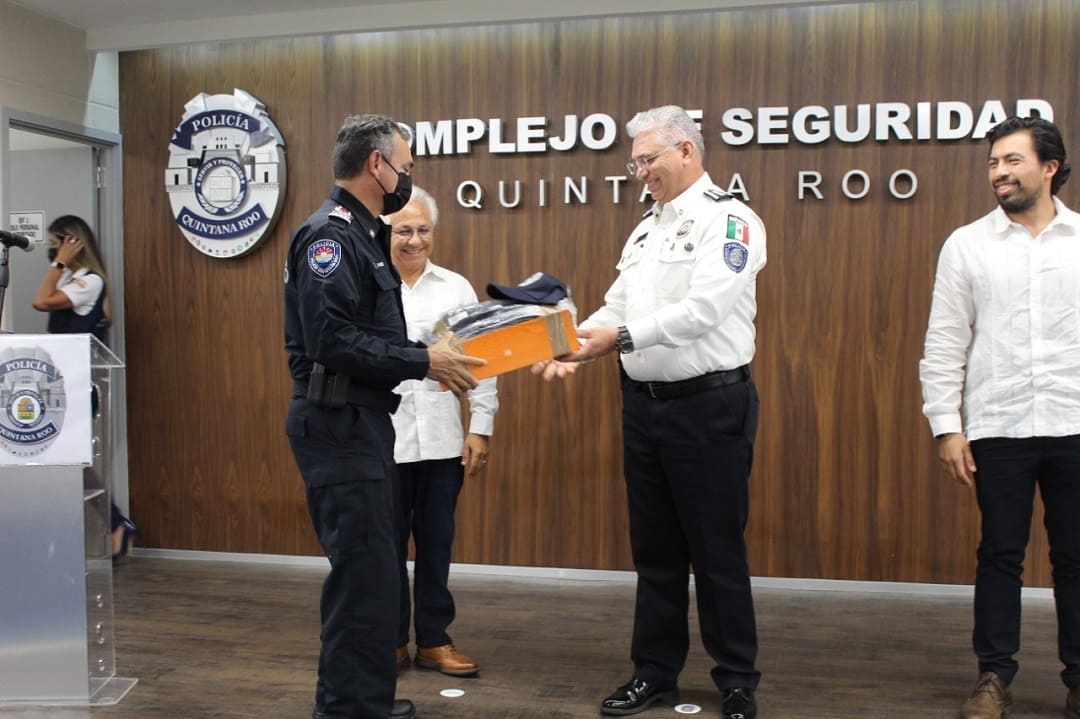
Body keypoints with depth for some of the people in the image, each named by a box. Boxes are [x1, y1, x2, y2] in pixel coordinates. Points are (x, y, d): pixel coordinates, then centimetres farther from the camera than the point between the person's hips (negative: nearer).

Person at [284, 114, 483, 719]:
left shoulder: (363, 234, 17)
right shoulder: (329, 235, -14)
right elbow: (332, 339, -25)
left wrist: (433, 355, 6)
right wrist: (424, 362, -20)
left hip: (363, 423, 11)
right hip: (339, 425, -11)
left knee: (366, 567, 17)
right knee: (365, 570, -6)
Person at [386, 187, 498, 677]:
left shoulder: (457, 288, 7)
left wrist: (480, 427, 0)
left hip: (442, 439, 2)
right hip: (383, 440, -2)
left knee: (436, 542, 10)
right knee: (387, 543, 8)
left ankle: (433, 640, 23)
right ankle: (390, 640, 23)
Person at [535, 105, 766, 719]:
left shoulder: (728, 220, -9)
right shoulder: (647, 230, 15)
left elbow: (704, 309, -22)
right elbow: (616, 307, 12)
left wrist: (622, 337, -24)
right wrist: (575, 345, -6)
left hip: (709, 404, -7)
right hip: (644, 403, 7)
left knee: (717, 551, 3)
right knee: (655, 549, 14)